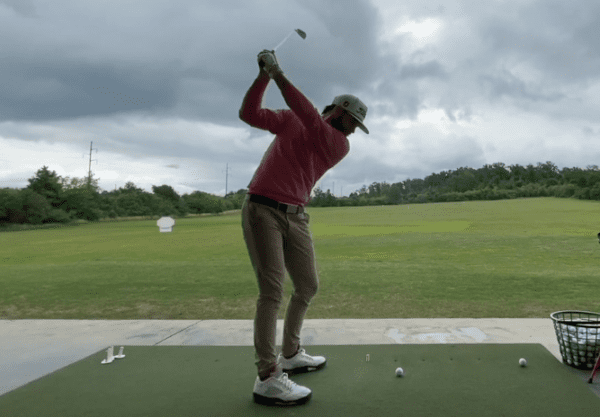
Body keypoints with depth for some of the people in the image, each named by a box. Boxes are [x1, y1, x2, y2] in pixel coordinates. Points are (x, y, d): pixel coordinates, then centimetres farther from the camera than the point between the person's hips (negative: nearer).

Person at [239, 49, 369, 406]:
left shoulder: (341, 145, 6)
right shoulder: (290, 121, 8)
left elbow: (309, 116, -10)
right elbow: (249, 114, 0)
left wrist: (279, 74, -14)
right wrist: (264, 75, -9)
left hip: (296, 217, 5)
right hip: (262, 211, -5)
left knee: (308, 286, 9)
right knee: (273, 290, -13)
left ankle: (290, 355, 27)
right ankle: (267, 378, -11)